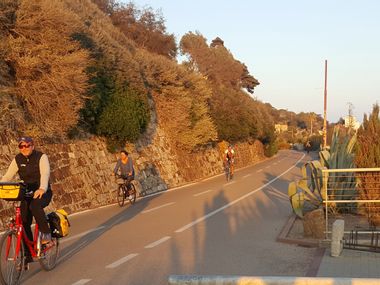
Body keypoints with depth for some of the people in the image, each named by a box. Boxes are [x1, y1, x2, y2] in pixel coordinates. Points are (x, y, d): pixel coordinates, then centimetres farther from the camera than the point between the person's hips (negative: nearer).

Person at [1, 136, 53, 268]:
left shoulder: (41, 157, -12)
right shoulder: (17, 159, 1)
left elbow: (45, 174, -28)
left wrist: (42, 189, -46)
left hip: (43, 192, -5)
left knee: (35, 206, -37)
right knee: (24, 223, -2)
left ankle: (46, 233, -19)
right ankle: (28, 255, 8)